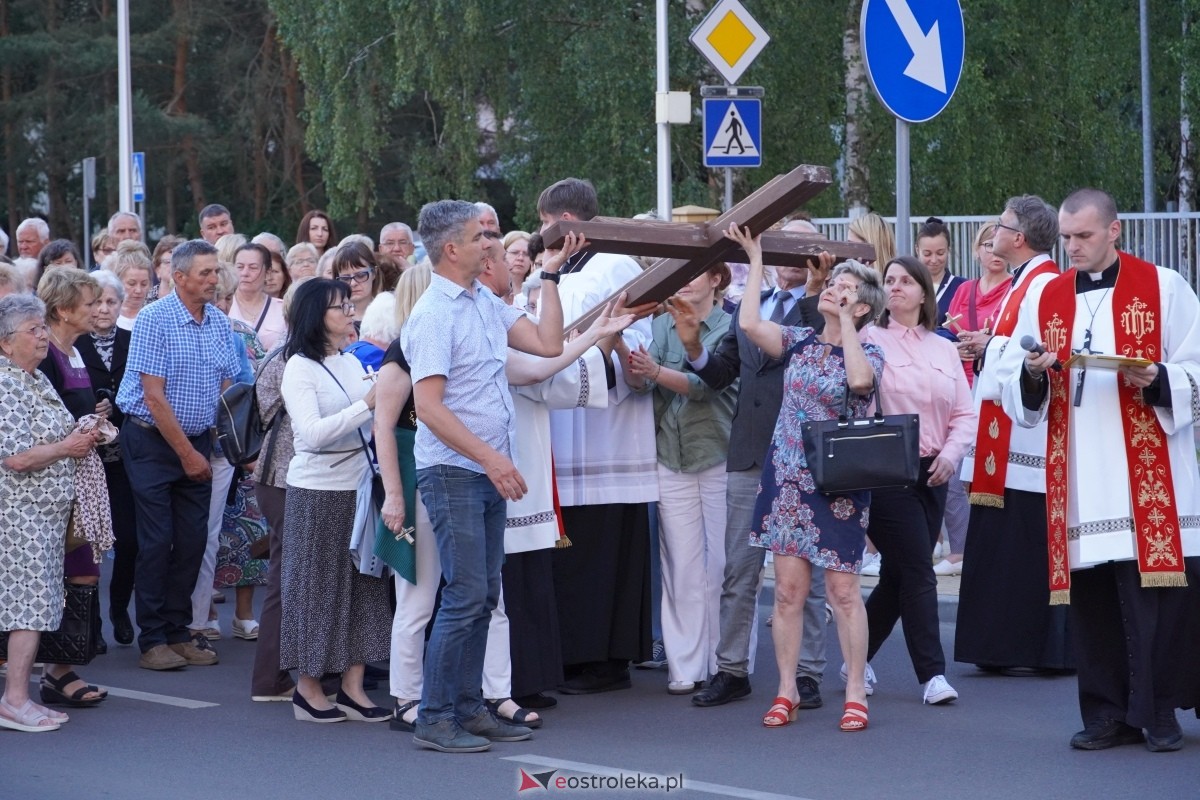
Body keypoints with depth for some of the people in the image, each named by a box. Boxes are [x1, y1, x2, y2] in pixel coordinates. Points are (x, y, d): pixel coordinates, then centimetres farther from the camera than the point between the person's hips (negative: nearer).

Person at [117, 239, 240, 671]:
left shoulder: (219, 322, 4)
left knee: (193, 540, 4)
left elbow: (227, 388, 8)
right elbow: (154, 397, -17)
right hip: (152, 441, -5)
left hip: (197, 441, 5)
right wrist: (187, 454, -14)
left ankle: (178, 631, 14)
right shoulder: (155, 320, -14)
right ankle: (152, 640, 1)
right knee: (157, 541, -5)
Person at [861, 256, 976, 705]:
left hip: (932, 474, 5)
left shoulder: (943, 349, 13)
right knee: (917, 572, -9)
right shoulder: (870, 340, -1)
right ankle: (933, 673, -5)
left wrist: (952, 452, -3)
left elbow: (964, 412, 11)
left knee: (899, 575, 10)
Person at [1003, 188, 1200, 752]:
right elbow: (1012, 382, 11)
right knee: (1090, 596, 2)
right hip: (1076, 478, 3)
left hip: (1148, 475, -3)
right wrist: (1033, 374, -11)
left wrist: (1154, 379, -17)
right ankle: (1109, 714, 10)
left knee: (1154, 593, -6)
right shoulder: (1043, 297, 13)